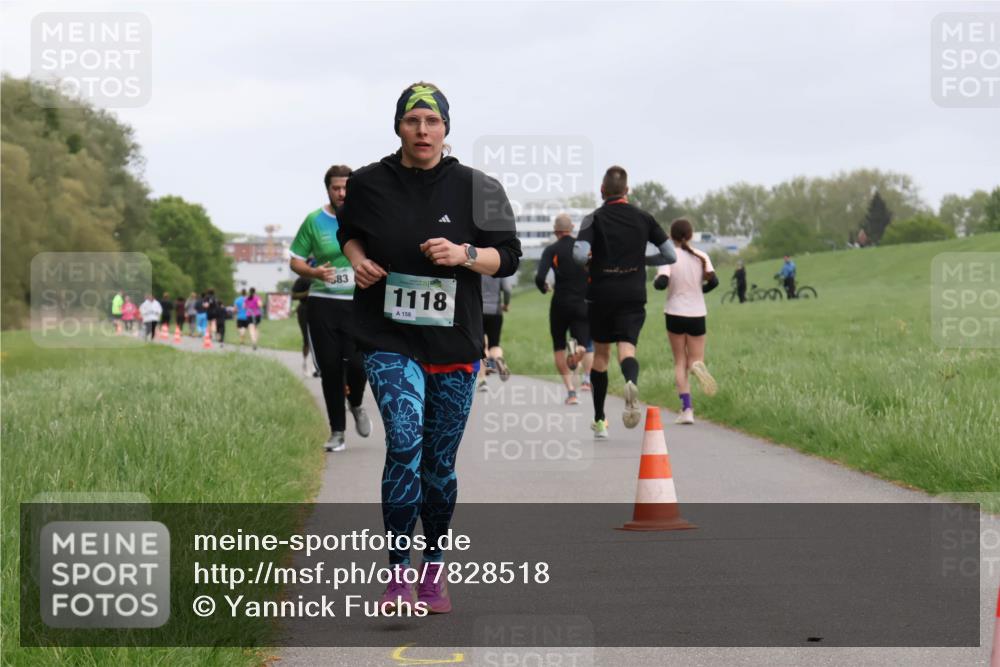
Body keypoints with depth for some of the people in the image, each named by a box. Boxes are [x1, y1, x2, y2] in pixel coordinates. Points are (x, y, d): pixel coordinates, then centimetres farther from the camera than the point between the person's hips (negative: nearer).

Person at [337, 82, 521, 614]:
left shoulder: (475, 189, 0)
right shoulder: (369, 184, 1)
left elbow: (508, 256, 3)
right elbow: (348, 230, 21)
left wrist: (465, 254, -15)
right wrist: (357, 258, -1)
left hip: (455, 347, 2)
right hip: (389, 342, -1)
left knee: (439, 463, 9)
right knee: (406, 441, -21)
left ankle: (433, 570, 26)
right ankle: (398, 574, -13)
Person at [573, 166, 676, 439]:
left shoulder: (595, 218, -4)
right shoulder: (643, 218, 5)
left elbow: (579, 254, -18)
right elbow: (670, 256, 6)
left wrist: (591, 257, 5)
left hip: (600, 296, 0)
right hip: (633, 296, 1)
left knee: (600, 353, 13)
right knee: (627, 347, -8)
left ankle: (600, 420, 18)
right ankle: (631, 383, -45)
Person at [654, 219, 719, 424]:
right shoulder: (701, 257, 0)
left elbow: (661, 283, -20)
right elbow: (713, 281, -9)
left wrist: (656, 280, 3)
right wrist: (700, 289, 11)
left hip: (675, 314, -1)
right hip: (697, 315, 1)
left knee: (680, 362, 10)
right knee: (695, 360, 13)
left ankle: (686, 408, -2)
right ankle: (697, 366, -28)